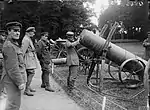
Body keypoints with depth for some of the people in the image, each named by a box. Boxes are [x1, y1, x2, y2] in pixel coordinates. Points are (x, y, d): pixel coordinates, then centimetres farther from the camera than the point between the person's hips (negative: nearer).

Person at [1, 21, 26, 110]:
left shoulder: (14, 44, 14)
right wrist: (20, 82, -21)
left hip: (15, 80, 10)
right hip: (13, 80, -10)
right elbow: (12, 67, -23)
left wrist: (22, 80, 21)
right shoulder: (9, 46, -18)